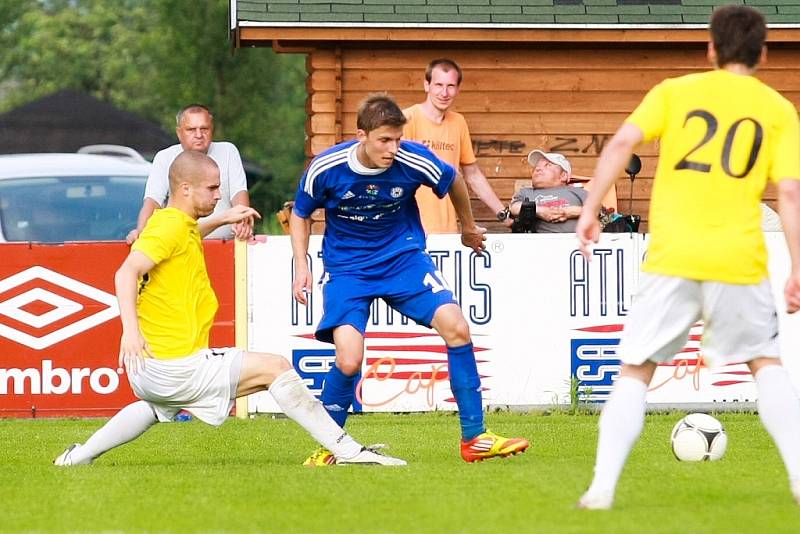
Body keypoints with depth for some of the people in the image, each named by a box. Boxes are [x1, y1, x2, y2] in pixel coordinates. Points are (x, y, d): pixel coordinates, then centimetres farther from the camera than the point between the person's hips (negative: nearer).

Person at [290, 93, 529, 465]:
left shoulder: (414, 161, -17)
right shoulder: (325, 169, -18)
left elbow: (453, 181, 7)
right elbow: (300, 215, 3)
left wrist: (469, 228, 23)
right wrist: (301, 265, -9)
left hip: (404, 257, 2)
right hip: (346, 267, -2)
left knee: (455, 327, -16)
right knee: (348, 361, -21)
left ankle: (475, 439, -6)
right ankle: (327, 447, 4)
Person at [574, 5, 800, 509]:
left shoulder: (675, 91, 9)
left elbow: (622, 143, -5)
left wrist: (591, 210, -2)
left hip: (672, 258, 0)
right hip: (739, 260, 0)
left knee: (636, 371, 8)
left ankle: (603, 487, -3)